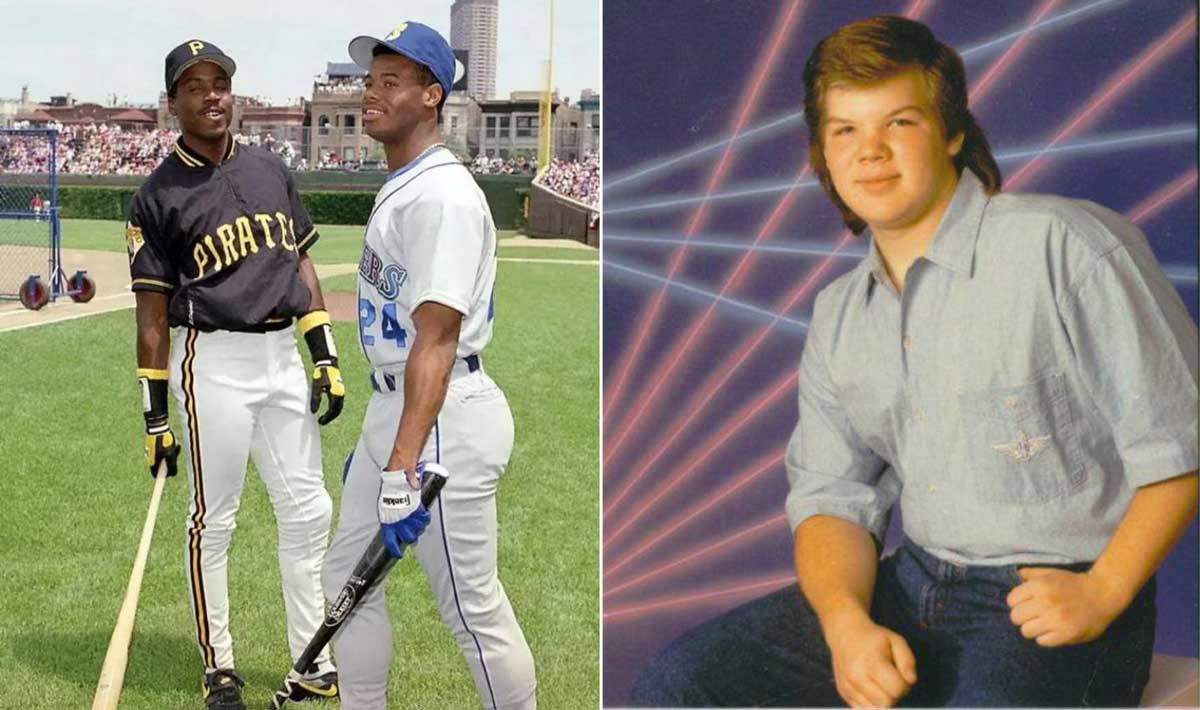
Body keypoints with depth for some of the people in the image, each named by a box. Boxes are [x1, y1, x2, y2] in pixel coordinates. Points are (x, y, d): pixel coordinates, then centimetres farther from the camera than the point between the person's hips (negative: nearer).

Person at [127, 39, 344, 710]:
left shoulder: (271, 170, 11)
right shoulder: (158, 195, -3)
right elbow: (153, 310, -3)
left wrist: (327, 357, 6)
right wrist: (157, 416, -5)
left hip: (283, 356, 5)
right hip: (212, 363, -5)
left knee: (308, 511, 7)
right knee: (214, 520, 2)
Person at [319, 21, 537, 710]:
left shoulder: (443, 194, -18)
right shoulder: (399, 189, 15)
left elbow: (436, 338, -27)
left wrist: (405, 464, -33)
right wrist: (377, 440, 25)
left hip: (445, 417, -11)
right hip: (392, 408, 11)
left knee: (473, 606, -3)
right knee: (349, 578, 17)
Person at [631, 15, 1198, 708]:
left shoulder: (1063, 246, -9)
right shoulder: (839, 315, 12)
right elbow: (832, 496, 8)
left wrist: (1101, 593, -16)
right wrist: (846, 621, -11)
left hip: (1054, 602, -5)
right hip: (911, 584, 6)